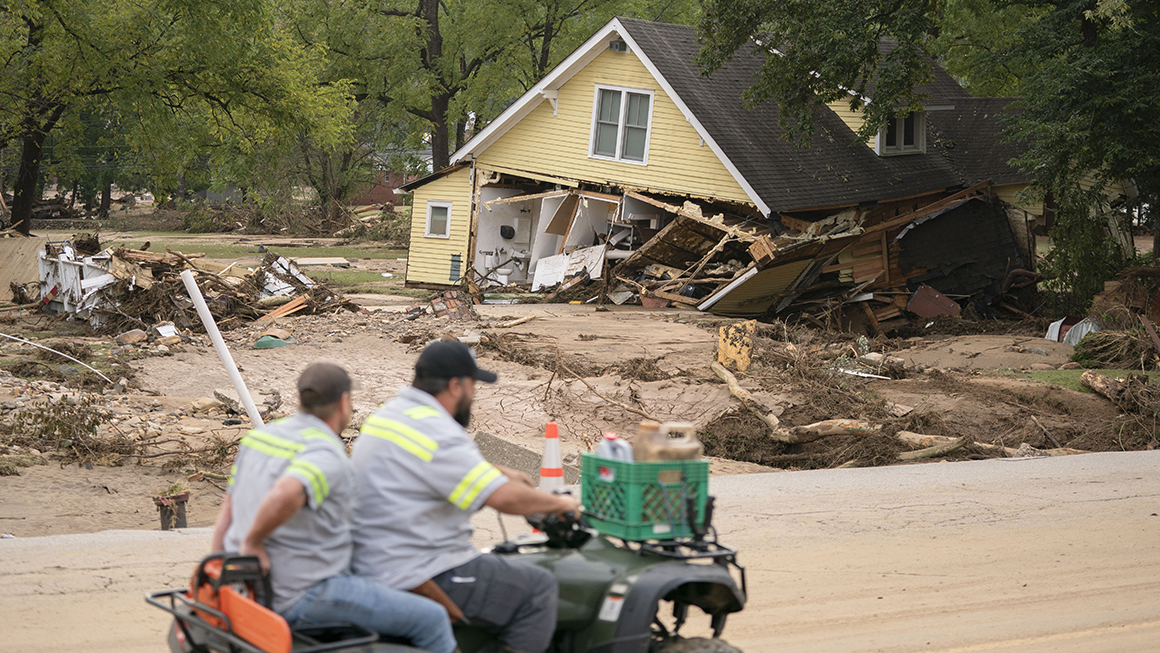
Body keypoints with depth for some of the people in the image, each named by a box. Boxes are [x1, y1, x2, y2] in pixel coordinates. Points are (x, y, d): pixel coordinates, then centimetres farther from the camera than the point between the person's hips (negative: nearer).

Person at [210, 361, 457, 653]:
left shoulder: (261, 436, 7)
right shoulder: (327, 456, -20)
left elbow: (224, 522, 12)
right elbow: (285, 495, -42)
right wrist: (253, 542, -26)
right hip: (305, 594, -9)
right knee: (431, 619, 2)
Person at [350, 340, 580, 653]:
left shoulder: (387, 415, 10)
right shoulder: (436, 434, -21)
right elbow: (507, 498, -24)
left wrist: (497, 471, 30)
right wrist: (559, 503, -7)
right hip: (417, 579, -10)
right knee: (539, 588, -4)